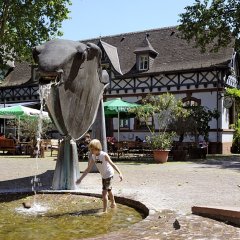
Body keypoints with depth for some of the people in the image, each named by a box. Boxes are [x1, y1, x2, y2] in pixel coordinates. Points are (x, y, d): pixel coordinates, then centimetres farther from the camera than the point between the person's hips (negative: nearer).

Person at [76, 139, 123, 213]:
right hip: (103, 176, 7)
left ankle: (105, 210, -3)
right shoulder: (93, 157, -8)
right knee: (109, 190, 25)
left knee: (104, 192, -12)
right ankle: (113, 203, 47)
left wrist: (119, 173, -35)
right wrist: (80, 178, -6)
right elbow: (88, 169, -4)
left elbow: (112, 164, -25)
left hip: (109, 175, -7)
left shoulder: (104, 155, -26)